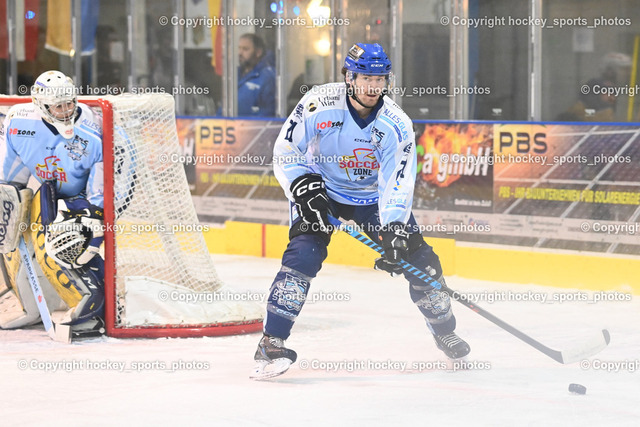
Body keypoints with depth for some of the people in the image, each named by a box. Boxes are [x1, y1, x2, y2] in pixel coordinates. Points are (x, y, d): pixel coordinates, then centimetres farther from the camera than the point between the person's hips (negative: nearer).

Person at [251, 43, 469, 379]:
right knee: (303, 255, -25)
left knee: (417, 257, -3)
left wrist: (393, 231, -36)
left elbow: (397, 184, -24)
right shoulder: (319, 104, -23)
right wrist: (303, 189, -25)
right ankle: (271, 342, -19)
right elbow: (285, 151, -13)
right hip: (318, 189, -2)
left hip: (372, 197, 2)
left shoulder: (396, 125, -20)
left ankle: (444, 332, 21)